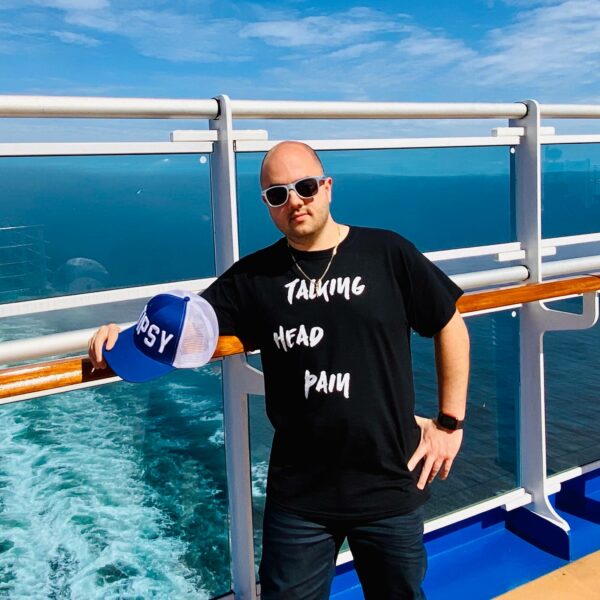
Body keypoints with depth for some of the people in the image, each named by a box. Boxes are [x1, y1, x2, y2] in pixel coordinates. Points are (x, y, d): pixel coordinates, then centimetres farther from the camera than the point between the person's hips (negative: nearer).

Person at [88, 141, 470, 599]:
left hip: (391, 486, 0)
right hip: (298, 493, 1)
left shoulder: (388, 254, -6)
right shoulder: (254, 277, -2)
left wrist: (450, 422, 0)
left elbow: (450, 327, 2)